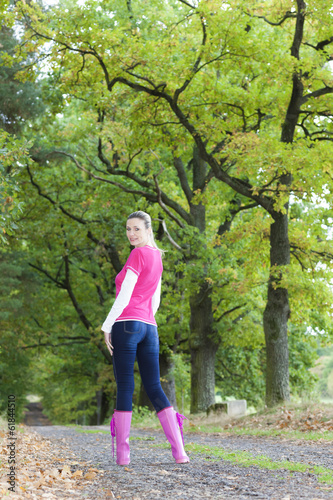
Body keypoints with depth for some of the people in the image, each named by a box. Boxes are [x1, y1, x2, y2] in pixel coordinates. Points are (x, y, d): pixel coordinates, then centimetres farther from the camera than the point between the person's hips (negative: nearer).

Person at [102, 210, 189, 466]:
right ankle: (179, 451, 0)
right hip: (150, 327, 7)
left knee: (124, 387, -4)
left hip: (127, 323, -7)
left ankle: (122, 453, -4)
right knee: (154, 387, 7)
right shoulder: (157, 257, 18)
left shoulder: (138, 254, -7)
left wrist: (107, 326, -7)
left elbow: (125, 295, -11)